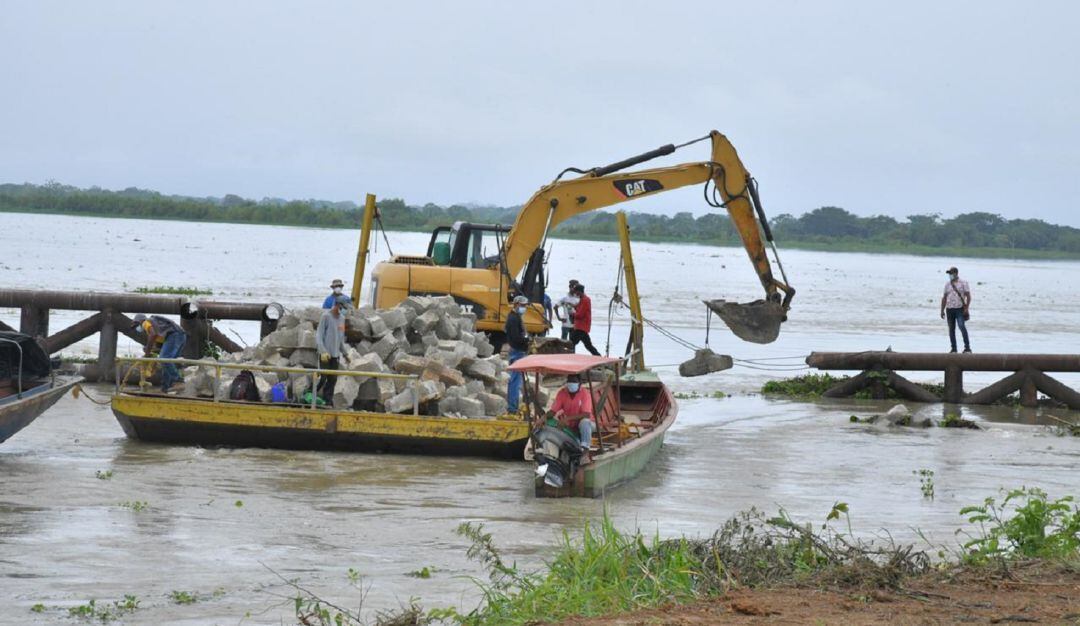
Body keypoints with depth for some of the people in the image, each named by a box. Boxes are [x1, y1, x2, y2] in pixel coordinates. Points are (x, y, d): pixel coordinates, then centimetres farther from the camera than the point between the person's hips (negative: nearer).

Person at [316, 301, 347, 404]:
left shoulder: (342, 318, 13)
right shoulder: (326, 316, -8)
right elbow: (319, 335, -11)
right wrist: (323, 351, -21)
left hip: (335, 355, 6)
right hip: (325, 354, -6)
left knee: (333, 379, 2)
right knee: (323, 378, -9)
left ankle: (328, 401, 6)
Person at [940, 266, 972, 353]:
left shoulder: (963, 283, 1)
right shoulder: (947, 284, 13)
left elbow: (968, 296, -2)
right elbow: (944, 298, 17)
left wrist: (966, 308, -12)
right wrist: (942, 310, 12)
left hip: (959, 309, -5)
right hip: (949, 309, 5)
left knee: (962, 326, -18)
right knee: (951, 329, 4)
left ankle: (967, 347, -15)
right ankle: (954, 348, 11)